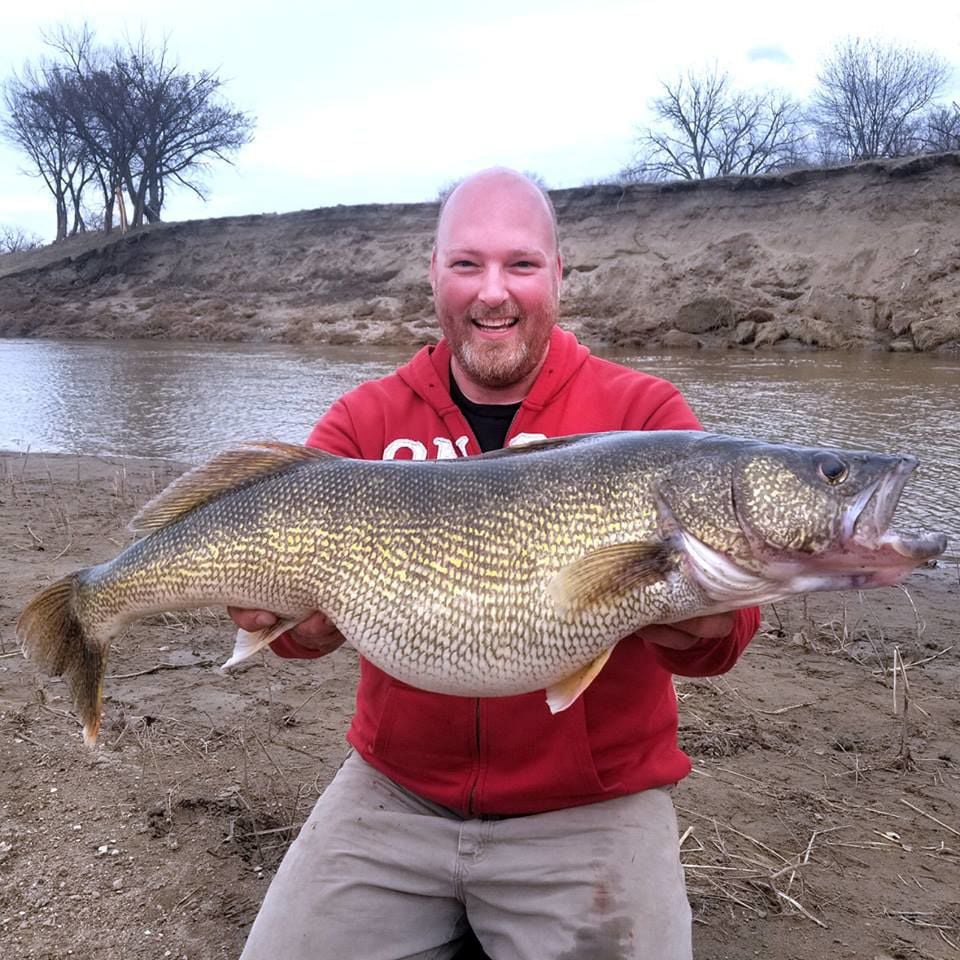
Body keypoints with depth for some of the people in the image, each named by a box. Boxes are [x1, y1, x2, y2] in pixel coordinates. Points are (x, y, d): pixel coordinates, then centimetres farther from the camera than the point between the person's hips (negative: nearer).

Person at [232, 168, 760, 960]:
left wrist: (703, 625, -36)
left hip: (590, 809, -1)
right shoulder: (367, 419, 1)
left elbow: (724, 618, -14)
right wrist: (301, 617, -31)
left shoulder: (644, 414, -7)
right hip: (394, 790, 2)